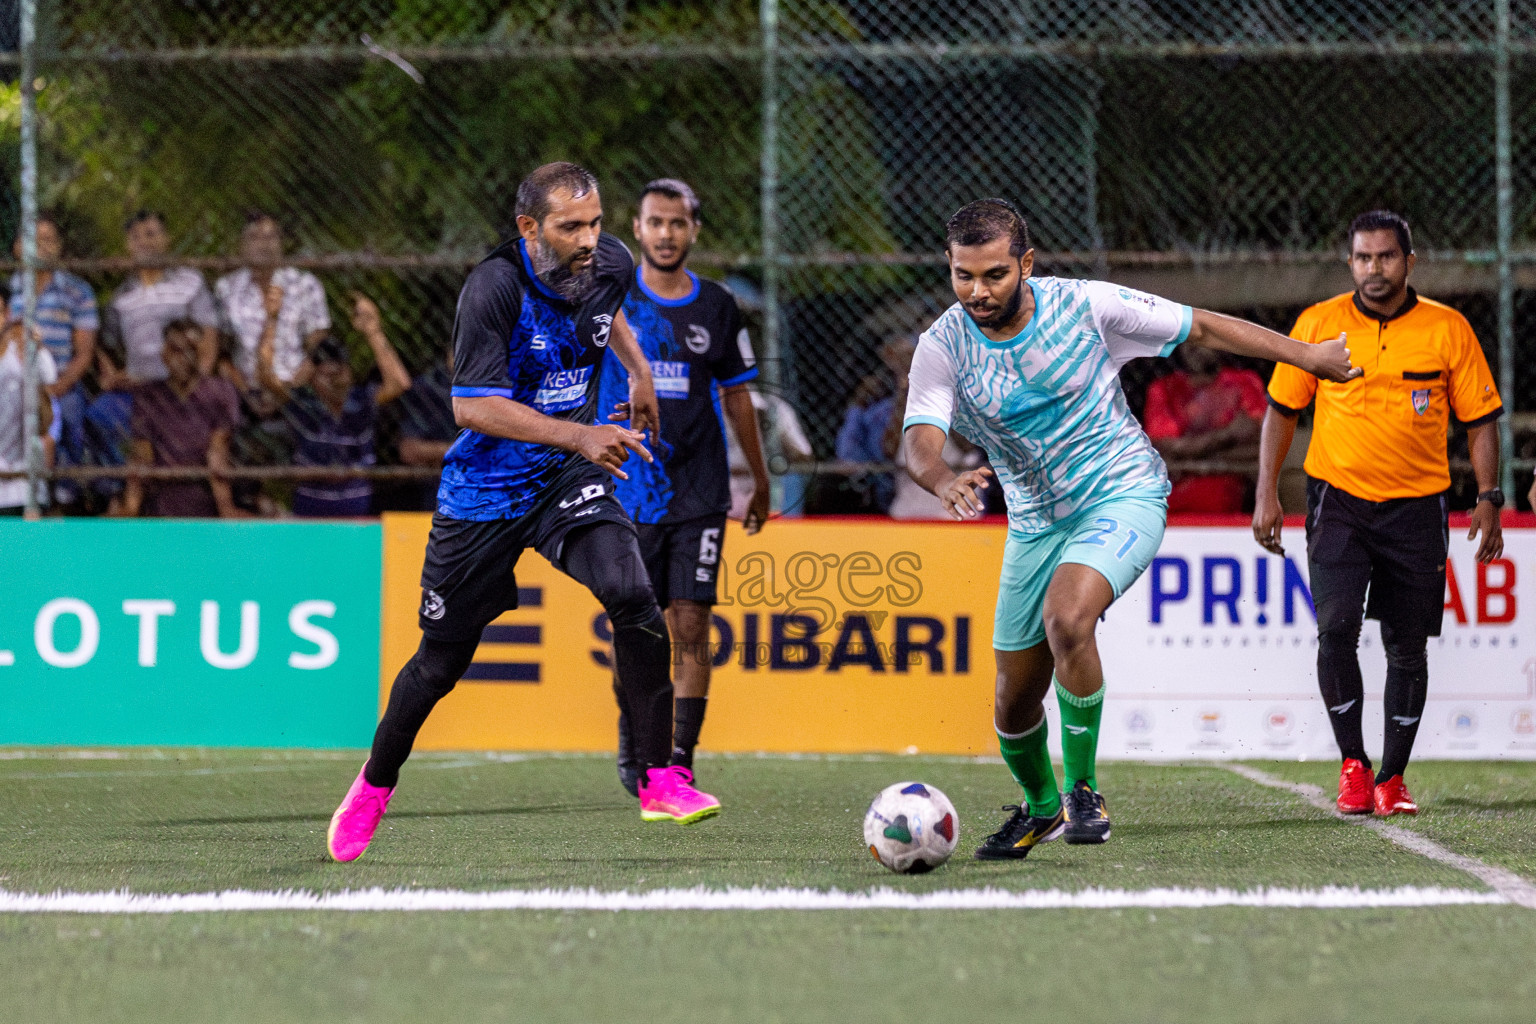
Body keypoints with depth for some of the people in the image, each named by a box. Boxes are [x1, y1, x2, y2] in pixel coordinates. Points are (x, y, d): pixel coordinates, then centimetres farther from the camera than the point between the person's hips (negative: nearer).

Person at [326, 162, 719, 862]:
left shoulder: (610, 264, -4)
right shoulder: (494, 287, -24)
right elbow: (472, 405, -28)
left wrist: (638, 370, 24)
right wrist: (579, 435, -34)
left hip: (566, 482, 4)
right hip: (485, 489, -4)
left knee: (631, 594, -23)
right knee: (442, 659, 6)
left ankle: (660, 781, -16)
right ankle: (375, 784, 33)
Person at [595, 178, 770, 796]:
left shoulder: (716, 307, 7)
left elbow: (736, 396, 16)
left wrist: (761, 482, 20)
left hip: (700, 494, 1)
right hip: (628, 491, -1)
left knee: (691, 628, -7)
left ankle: (680, 762, -5)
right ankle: (632, 739, 27)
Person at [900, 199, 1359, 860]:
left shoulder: (1084, 306, -15)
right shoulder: (942, 347, -11)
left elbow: (1202, 328, -3)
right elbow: (920, 442, -25)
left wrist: (1306, 355, 2)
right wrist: (945, 481, -49)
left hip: (1122, 494, -4)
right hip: (1036, 521, 4)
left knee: (1066, 620, -32)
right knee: (1015, 704, 5)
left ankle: (1082, 789, -15)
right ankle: (1040, 807, 37)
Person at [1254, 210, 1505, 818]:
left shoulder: (1449, 329, 0)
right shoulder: (1318, 325, 1)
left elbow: (1480, 420, 5)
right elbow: (1281, 410, 8)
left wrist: (1488, 501, -4)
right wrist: (1266, 494, 1)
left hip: (1416, 508, 1)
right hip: (1338, 500, -1)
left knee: (1407, 649, 3)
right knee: (1336, 627, -17)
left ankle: (1392, 779, 16)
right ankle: (1353, 764, -3)